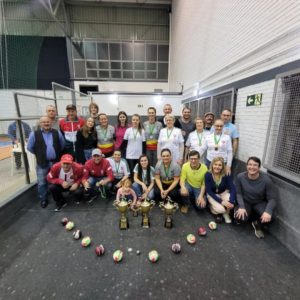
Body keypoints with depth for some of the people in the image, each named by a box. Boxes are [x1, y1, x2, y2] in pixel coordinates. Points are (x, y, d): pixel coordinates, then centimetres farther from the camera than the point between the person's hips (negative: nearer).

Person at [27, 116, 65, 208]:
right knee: (42, 183, 7)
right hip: (42, 163, -2)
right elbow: (29, 147, 3)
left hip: (56, 162, 2)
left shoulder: (57, 133, 0)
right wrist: (39, 154, 7)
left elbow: (62, 145, 9)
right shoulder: (34, 134, -6)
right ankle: (43, 200, 26)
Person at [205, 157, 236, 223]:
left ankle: (226, 214, 6)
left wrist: (231, 201, -39)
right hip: (212, 195, -2)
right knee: (220, 209, -25)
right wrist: (221, 201, -29)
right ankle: (212, 207, 12)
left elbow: (233, 189, -23)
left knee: (231, 202, -27)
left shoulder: (226, 175, -19)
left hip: (224, 193, 3)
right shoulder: (208, 175, -24)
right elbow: (209, 191, -21)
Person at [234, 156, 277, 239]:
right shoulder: (240, 177, -19)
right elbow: (238, 193, -11)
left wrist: (268, 211, -35)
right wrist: (241, 207, -25)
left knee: (267, 218, -30)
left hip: (260, 203, 0)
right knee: (239, 217, -24)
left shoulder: (266, 179, -22)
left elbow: (272, 198, -17)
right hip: (245, 202, 1)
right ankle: (251, 215, 16)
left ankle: (258, 224, 9)